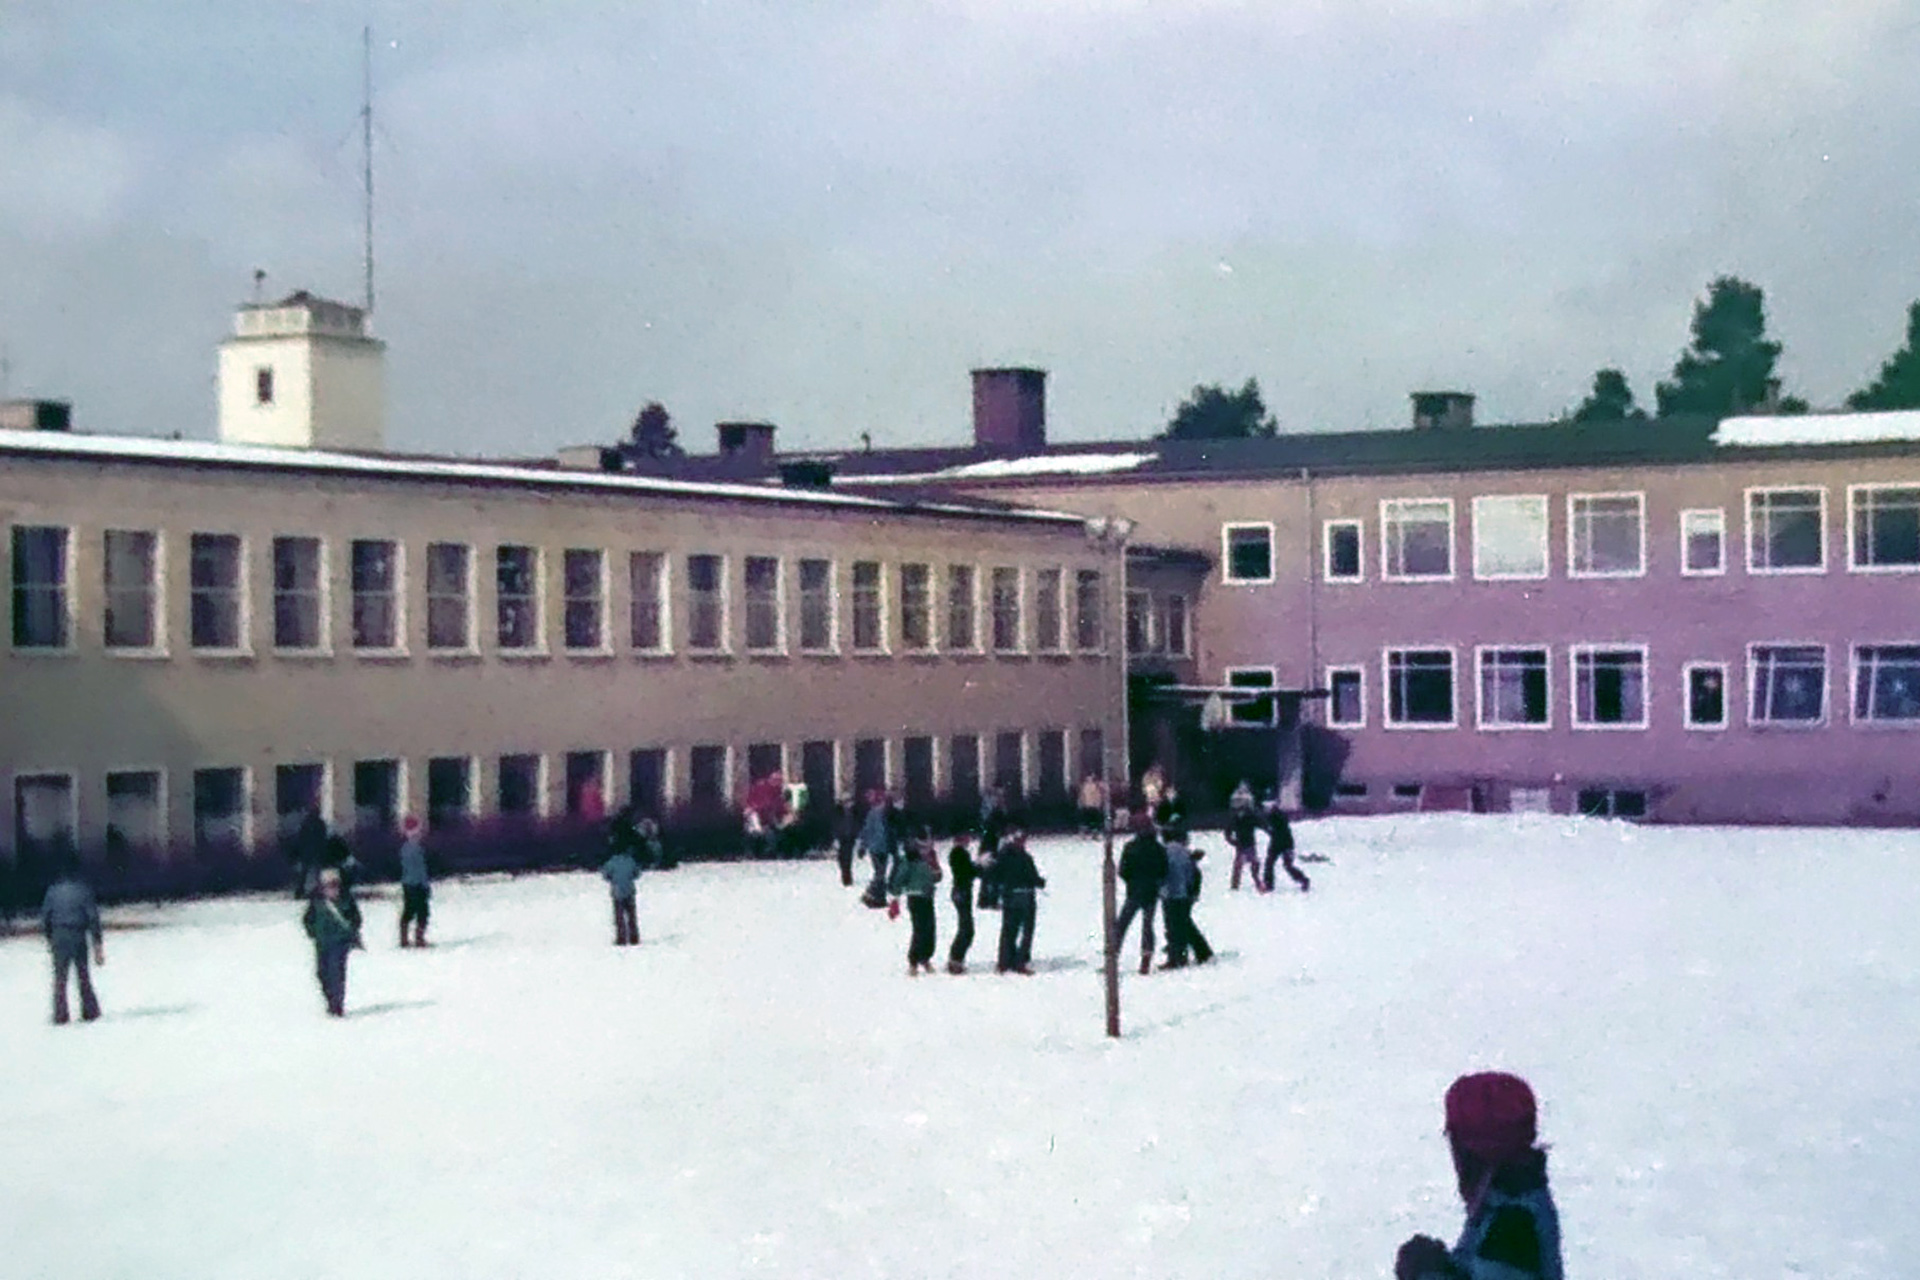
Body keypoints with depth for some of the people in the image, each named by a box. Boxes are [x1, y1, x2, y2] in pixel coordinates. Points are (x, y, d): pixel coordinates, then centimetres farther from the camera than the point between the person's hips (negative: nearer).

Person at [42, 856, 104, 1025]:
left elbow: (45, 916, 3)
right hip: (79, 938, -1)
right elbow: (93, 917, -7)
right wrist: (98, 941, -1)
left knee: (60, 978, 7)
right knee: (83, 975, 12)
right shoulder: (83, 890, -7)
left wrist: (49, 937, 17)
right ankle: (90, 1012, 15)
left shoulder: (53, 890, -2)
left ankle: (60, 1016, 5)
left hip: (59, 938, 1)